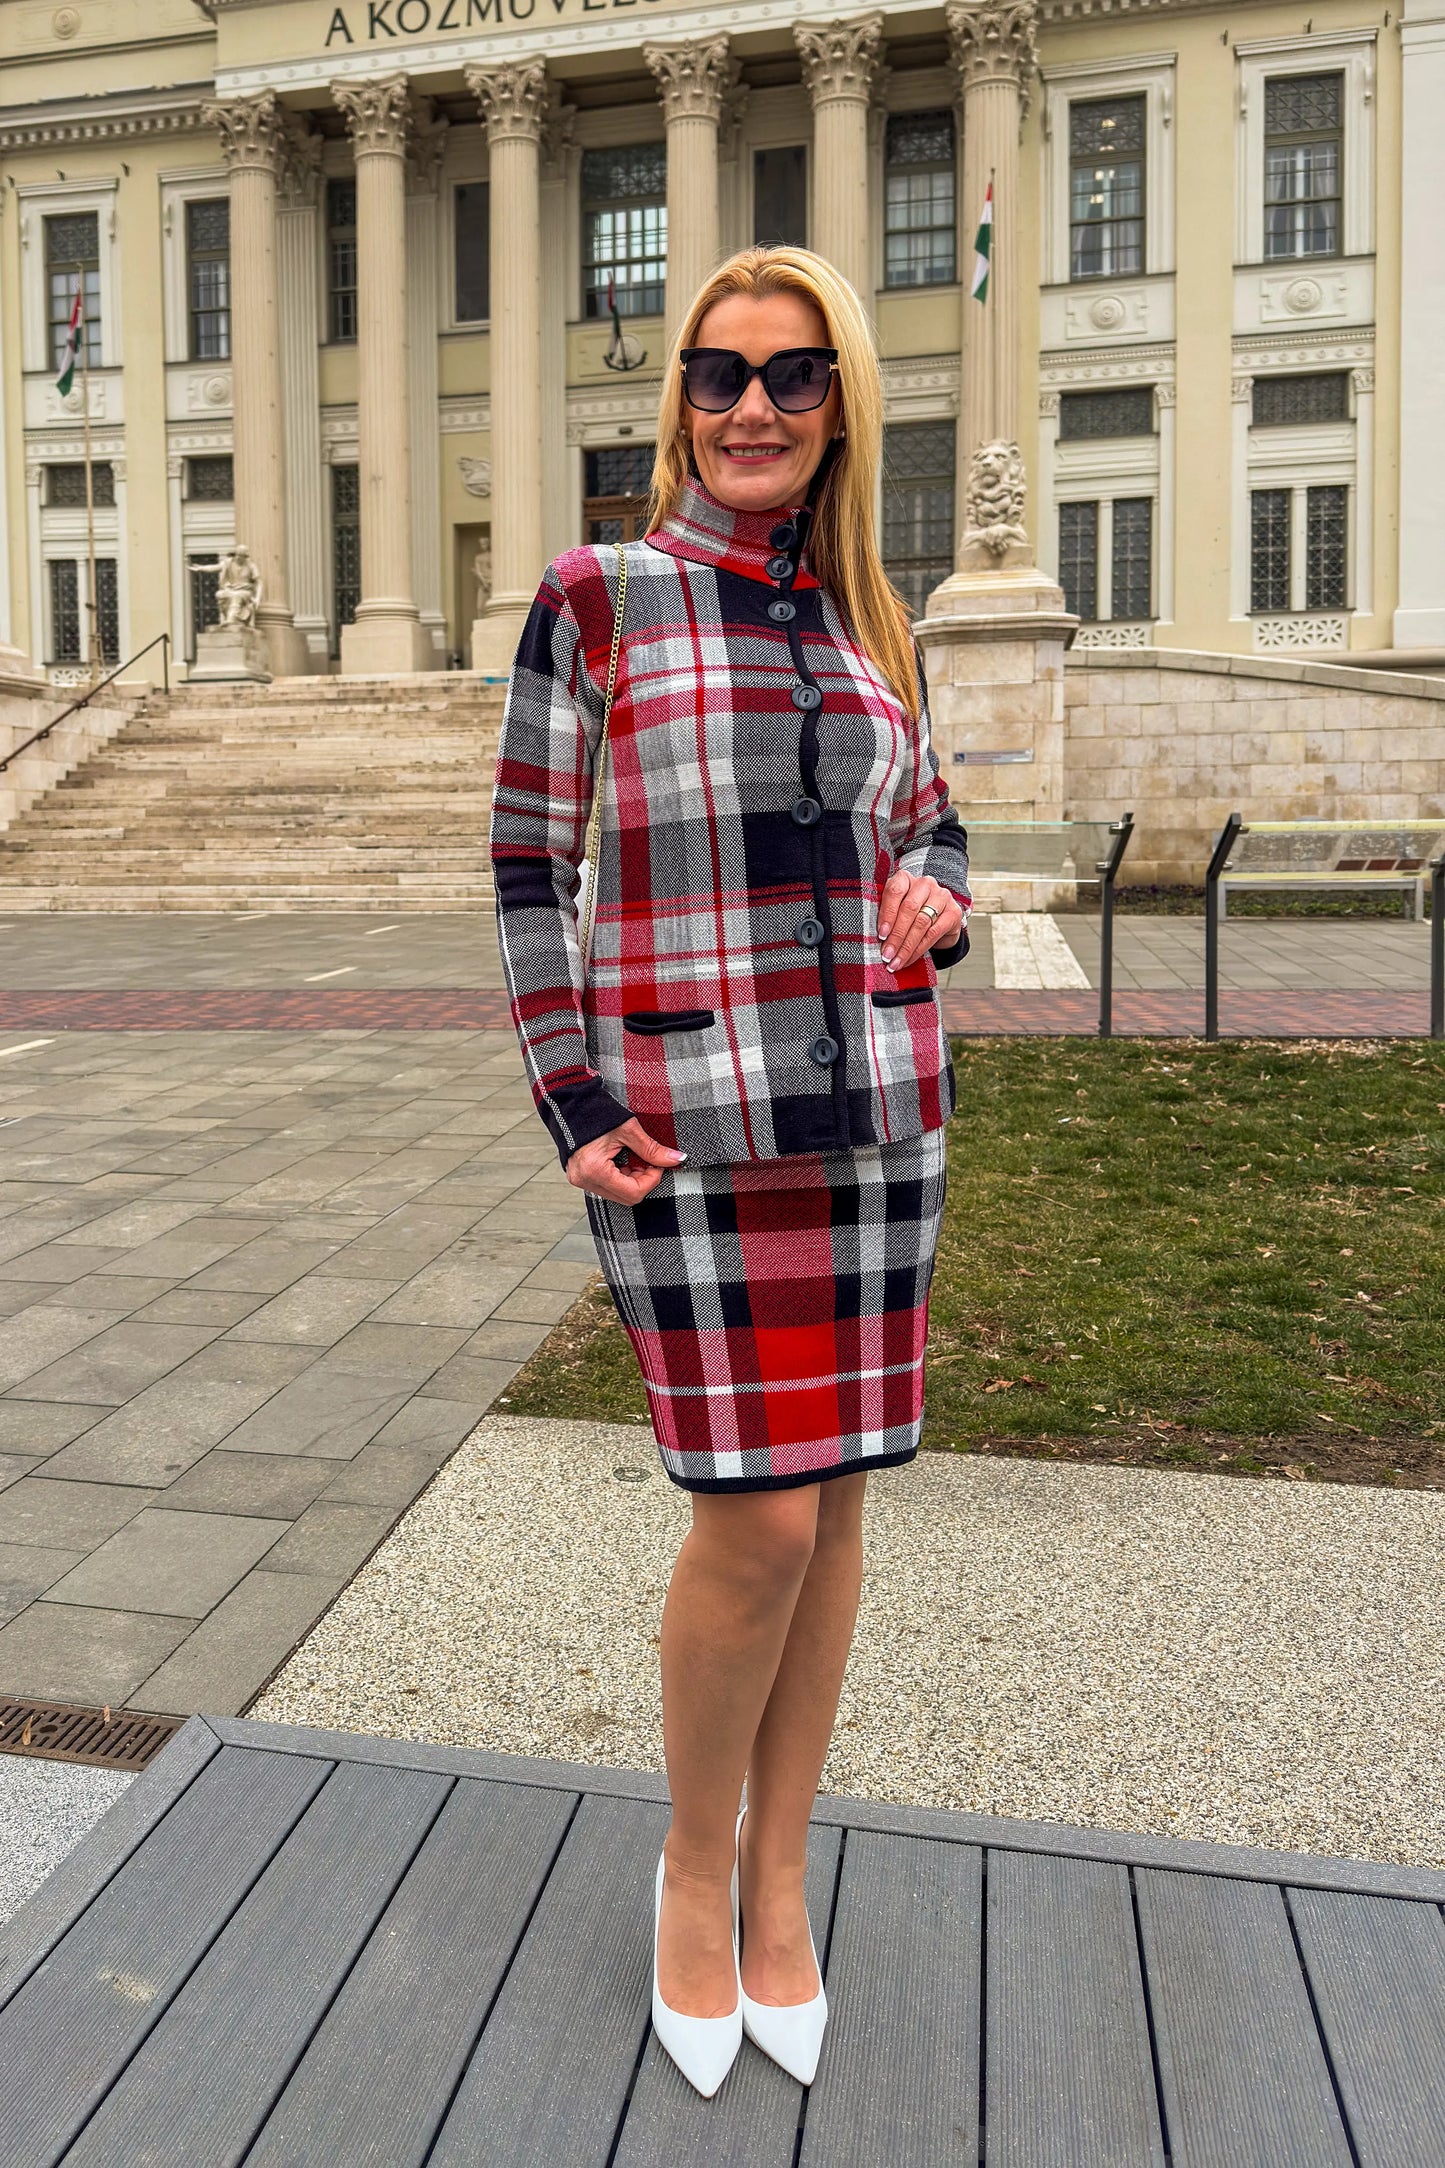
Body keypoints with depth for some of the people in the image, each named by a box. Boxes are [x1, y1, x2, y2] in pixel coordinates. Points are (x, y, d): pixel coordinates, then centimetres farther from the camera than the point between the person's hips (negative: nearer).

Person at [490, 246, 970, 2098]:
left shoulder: (870, 625, 12)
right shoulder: (595, 598, -1)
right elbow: (527, 863, -2)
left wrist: (936, 903, -4)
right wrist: (570, 1108, -8)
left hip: (874, 1107, 5)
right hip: (687, 1117, -4)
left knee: (833, 1499, 10)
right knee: (758, 1517, -5)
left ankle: (778, 1881, 30)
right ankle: (694, 1862, 26)